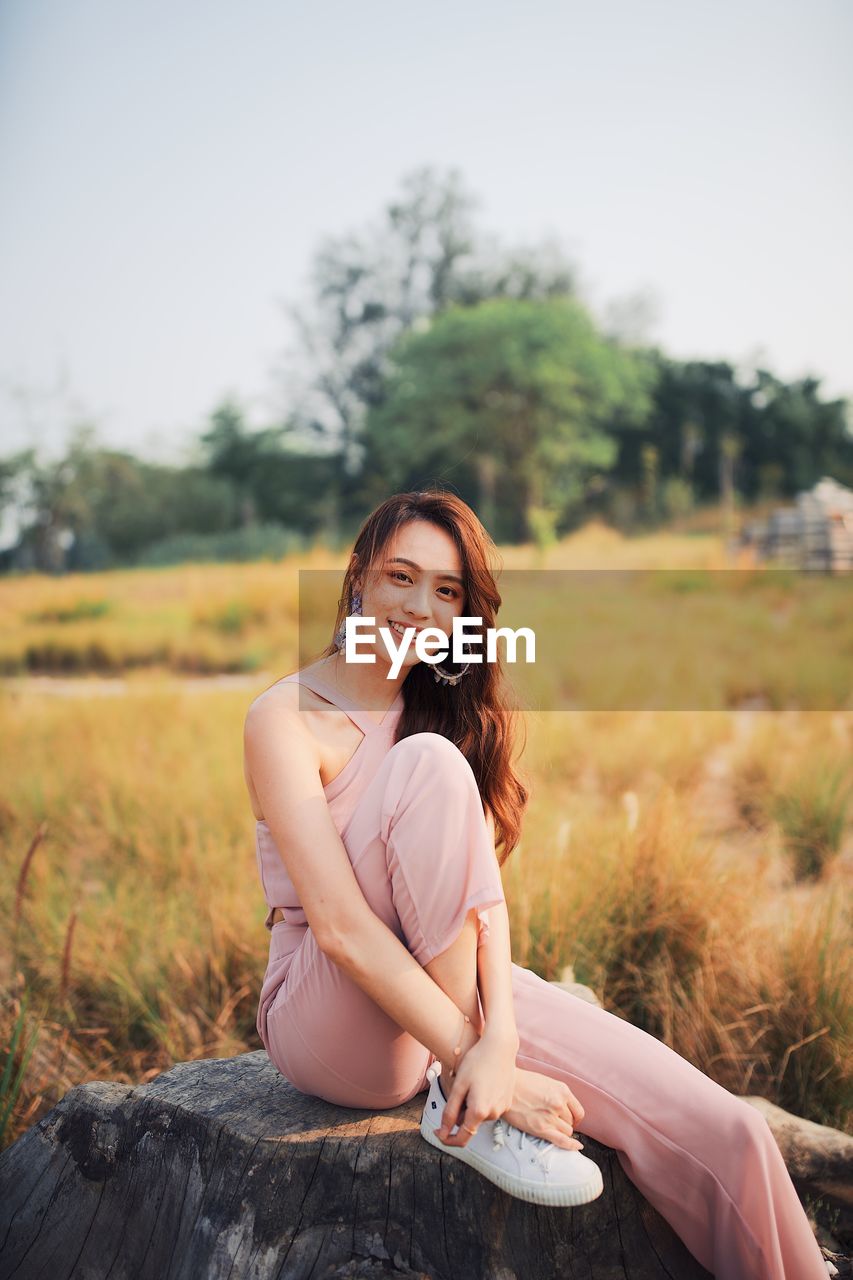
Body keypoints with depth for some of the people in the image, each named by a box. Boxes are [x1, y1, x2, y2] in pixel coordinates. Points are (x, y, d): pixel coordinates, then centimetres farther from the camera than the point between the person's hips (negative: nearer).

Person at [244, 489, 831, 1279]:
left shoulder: (447, 712, 8)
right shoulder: (286, 719, -11)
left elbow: (483, 888, -6)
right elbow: (339, 925, -21)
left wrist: (500, 1037, -23)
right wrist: (478, 1066, -25)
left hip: (459, 991, 5)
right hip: (335, 1025, -4)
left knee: (722, 1135, -17)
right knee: (430, 764, -28)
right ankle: (467, 1104, -22)